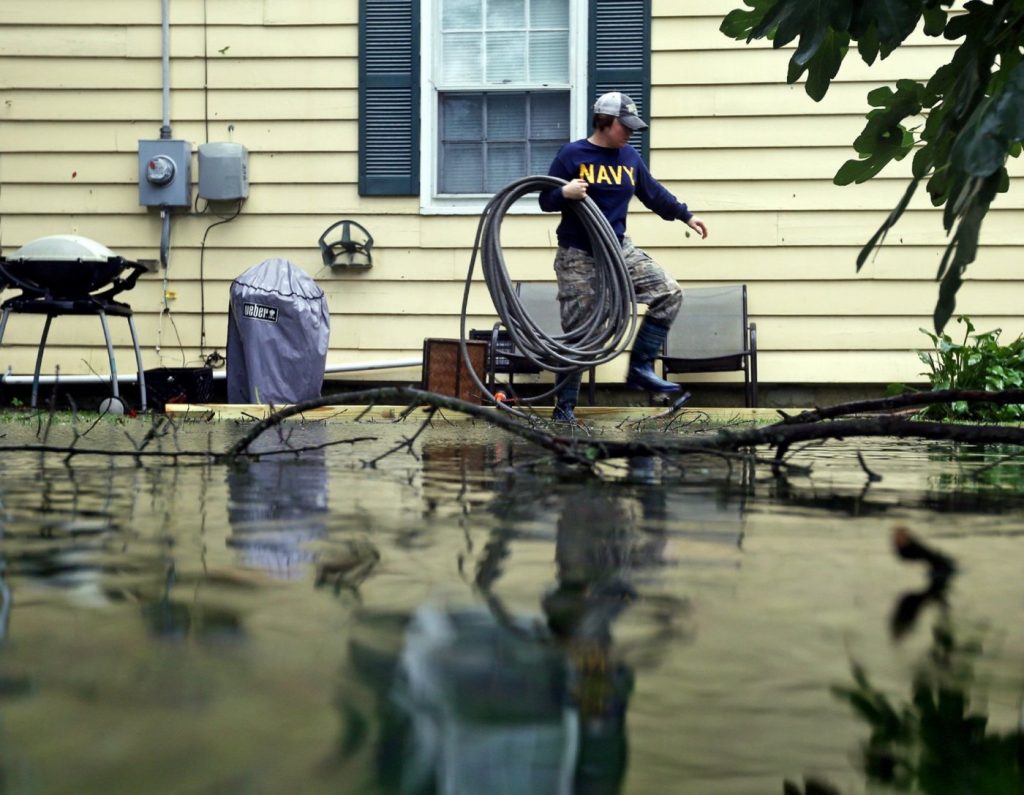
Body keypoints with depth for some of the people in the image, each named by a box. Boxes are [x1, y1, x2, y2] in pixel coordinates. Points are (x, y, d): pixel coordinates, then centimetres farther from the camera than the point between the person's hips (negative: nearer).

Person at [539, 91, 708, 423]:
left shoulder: (630, 157, 8)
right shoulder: (572, 155, -8)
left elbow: (654, 193, 21)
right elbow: (546, 201, -6)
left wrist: (686, 216, 24)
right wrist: (565, 193, -27)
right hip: (577, 256, -5)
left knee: (668, 292, -9)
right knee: (576, 333, -3)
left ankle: (640, 367, -2)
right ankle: (564, 406, 9)